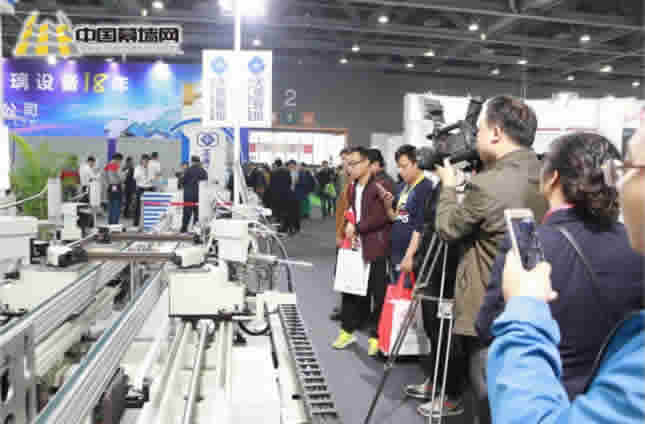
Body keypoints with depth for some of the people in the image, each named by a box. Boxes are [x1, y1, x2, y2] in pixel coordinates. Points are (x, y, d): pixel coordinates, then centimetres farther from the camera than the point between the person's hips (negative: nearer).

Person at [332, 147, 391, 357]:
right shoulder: (353, 188, 13)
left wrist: (357, 227, -14)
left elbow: (382, 216, -19)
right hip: (356, 246, 8)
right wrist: (349, 228, 4)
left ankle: (376, 336, 14)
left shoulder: (380, 186, -12)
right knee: (350, 289, 13)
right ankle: (348, 330, 27)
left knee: (378, 293, 1)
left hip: (376, 248, -7)